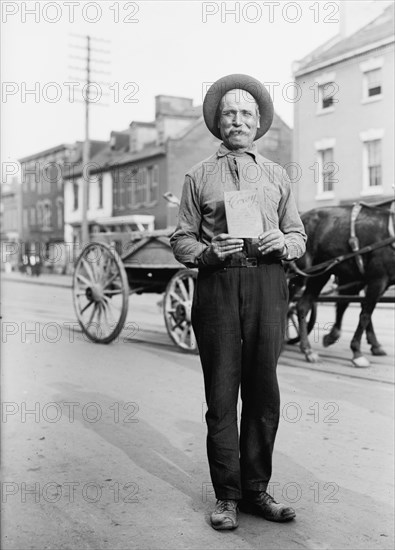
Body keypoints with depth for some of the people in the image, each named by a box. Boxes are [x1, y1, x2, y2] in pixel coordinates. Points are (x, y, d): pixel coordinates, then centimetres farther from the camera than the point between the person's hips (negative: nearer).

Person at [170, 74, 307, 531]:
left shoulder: (276, 175, 18)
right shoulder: (199, 176, 12)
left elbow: (299, 236, 17)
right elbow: (181, 239, 8)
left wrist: (282, 242, -6)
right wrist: (207, 252, -12)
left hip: (267, 283, 2)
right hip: (216, 284, -1)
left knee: (263, 392, 4)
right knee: (221, 394, 1)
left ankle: (256, 490, 18)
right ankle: (226, 496, 13)